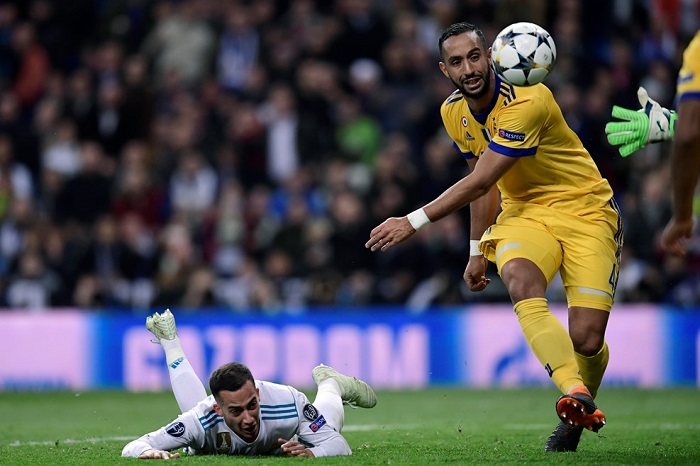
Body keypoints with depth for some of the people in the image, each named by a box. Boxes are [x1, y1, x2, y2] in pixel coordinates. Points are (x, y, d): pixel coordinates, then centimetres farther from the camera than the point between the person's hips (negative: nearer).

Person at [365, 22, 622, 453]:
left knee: (587, 339, -15)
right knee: (520, 281, -32)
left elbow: (480, 182, -24)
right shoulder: (454, 111, 2)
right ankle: (575, 393, -48)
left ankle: (574, 419, 17)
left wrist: (414, 222, -22)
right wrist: (477, 250, 19)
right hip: (524, 211, 5)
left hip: (584, 210, -5)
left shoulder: (528, 102, -23)